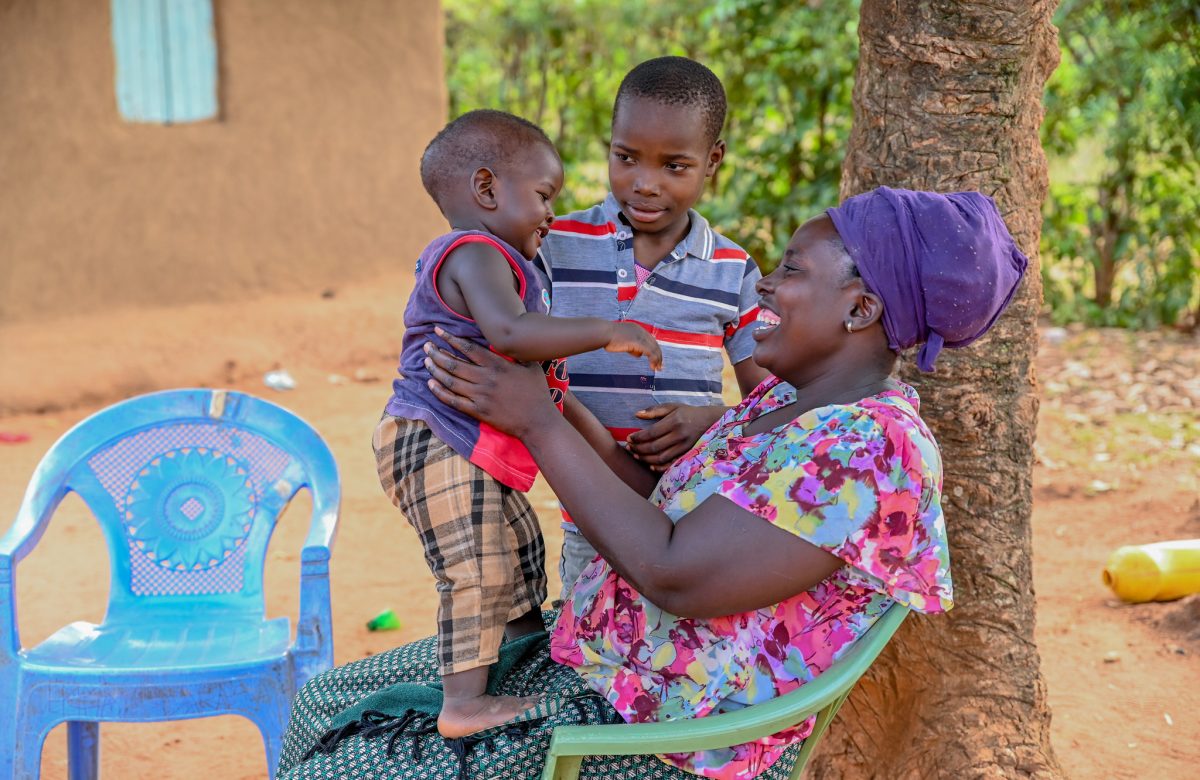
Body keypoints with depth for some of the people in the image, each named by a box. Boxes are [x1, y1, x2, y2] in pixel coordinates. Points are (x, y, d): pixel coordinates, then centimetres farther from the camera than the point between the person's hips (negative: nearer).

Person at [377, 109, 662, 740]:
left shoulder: (464, 258, 20)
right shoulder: (475, 254, -17)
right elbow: (509, 332, -35)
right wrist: (605, 331, -32)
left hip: (474, 456, 12)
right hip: (438, 448, -12)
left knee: (520, 547, 24)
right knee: (479, 570, -12)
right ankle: (463, 702, -9)